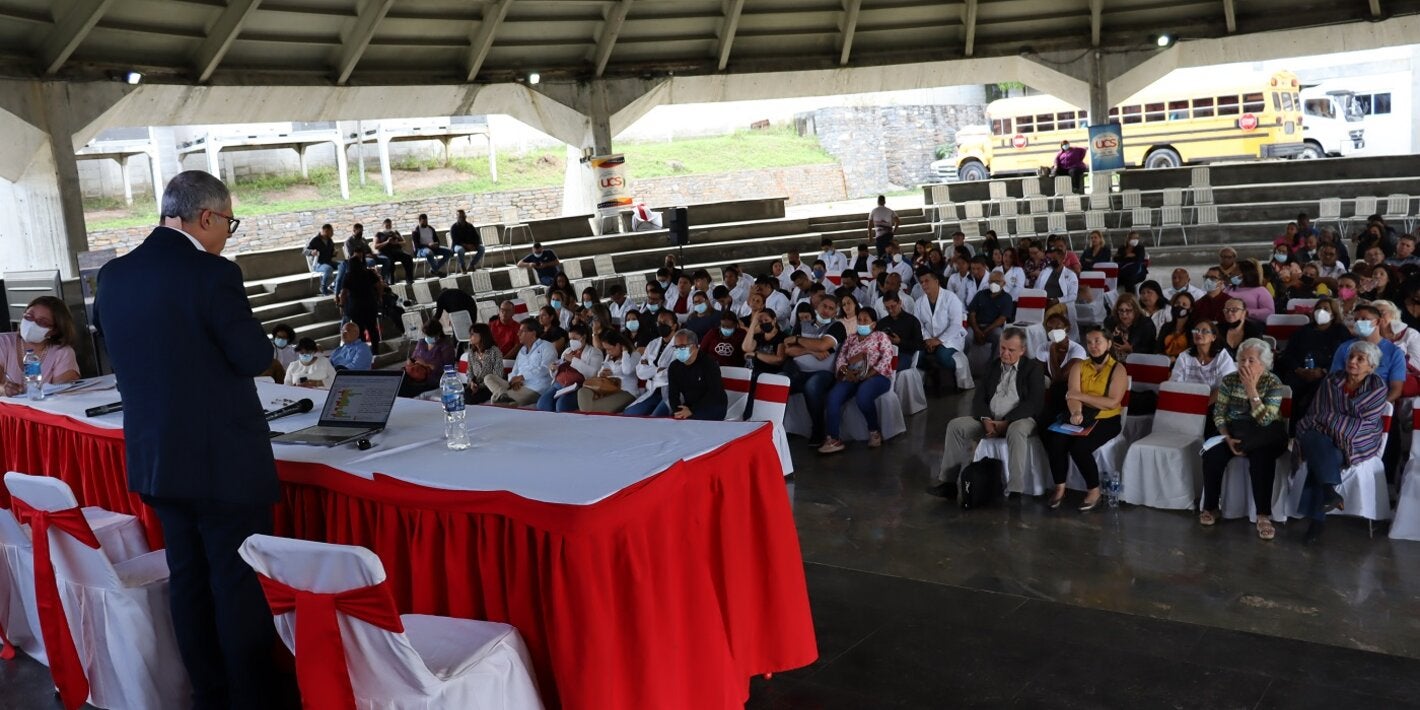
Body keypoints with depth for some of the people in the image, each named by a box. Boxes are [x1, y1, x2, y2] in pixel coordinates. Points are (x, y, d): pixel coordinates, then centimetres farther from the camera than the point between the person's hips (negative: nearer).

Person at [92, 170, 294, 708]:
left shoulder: (113, 276, 4)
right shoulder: (212, 274, -18)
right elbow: (255, 358, -14)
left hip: (154, 457, 7)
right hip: (224, 459, -7)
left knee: (188, 577, 17)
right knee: (241, 582, 3)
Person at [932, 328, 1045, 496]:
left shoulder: (1033, 368, 1)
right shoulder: (993, 367, 16)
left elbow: (1034, 402, -11)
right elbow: (978, 398, 10)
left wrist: (1006, 422, -19)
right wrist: (986, 419, -11)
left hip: (1019, 419, -5)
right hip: (990, 420, 5)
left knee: (1016, 431, -39)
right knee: (955, 425, -14)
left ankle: (1014, 490, -40)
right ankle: (948, 480, -11)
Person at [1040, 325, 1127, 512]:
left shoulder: (1118, 370, -2)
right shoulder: (1079, 367, 9)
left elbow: (1112, 402, -15)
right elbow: (1072, 396, -6)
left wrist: (1080, 396, -15)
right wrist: (1075, 412, -29)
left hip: (1105, 421, -3)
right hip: (1079, 419, 4)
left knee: (1079, 447, -29)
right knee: (1056, 441, -25)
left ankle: (1094, 491, -7)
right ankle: (1059, 489, -10)